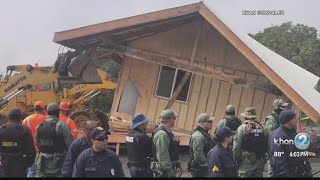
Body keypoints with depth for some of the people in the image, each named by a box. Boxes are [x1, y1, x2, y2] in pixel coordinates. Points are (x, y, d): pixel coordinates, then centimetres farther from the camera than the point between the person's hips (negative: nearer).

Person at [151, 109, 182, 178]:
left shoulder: (168, 132, 14)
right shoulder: (161, 134, -20)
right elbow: (162, 156, -23)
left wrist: (177, 165, 17)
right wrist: (170, 172, -21)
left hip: (169, 169, 10)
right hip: (164, 172, -10)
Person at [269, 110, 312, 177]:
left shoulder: (294, 133, 12)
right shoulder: (277, 136, -18)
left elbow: (302, 154, 18)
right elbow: (277, 161, -22)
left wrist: (308, 170, 14)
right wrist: (283, 175, -24)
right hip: (286, 174, -8)